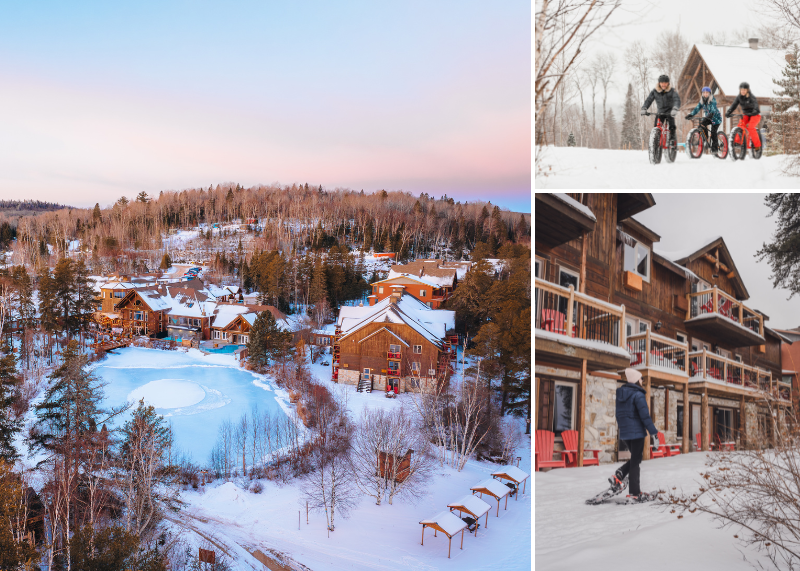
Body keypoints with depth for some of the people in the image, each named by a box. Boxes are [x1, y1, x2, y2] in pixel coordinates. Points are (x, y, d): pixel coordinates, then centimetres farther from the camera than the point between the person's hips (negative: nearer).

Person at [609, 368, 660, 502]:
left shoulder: (620, 393, 9)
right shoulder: (638, 395, -15)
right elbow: (645, 416, -18)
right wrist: (654, 432, -11)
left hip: (624, 433, 7)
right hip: (637, 432, -7)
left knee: (635, 459, 21)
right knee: (635, 461, 0)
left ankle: (618, 477, 4)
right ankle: (635, 493, 5)